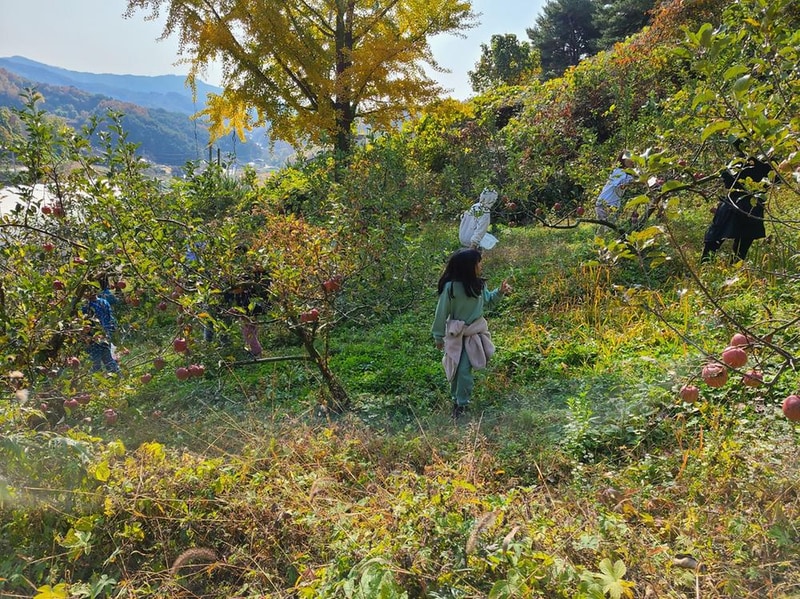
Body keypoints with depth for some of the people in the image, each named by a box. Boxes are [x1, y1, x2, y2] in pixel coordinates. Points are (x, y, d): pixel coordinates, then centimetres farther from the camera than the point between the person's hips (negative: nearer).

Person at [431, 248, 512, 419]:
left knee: (464, 369, -4)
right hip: (456, 335, -2)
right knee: (455, 368, 10)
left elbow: (488, 302, 17)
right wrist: (438, 336, -5)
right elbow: (442, 313, -11)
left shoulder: (478, 285, -3)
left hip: (475, 334, 2)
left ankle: (461, 404, 9)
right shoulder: (450, 287, -19)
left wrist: (500, 292, 0)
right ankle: (456, 399, 30)